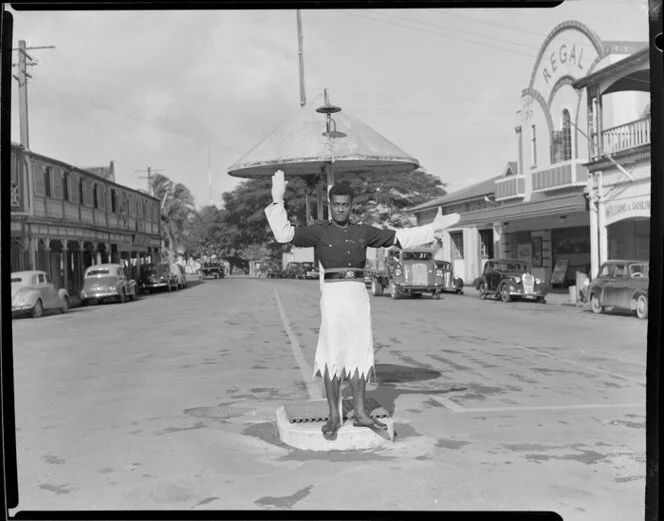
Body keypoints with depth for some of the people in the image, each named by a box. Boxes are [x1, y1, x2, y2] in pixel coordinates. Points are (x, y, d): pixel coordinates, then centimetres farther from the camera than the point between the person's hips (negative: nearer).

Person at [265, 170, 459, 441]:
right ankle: (334, 416, 6)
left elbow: (401, 237, 16)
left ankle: (360, 413, 15)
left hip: (359, 296, 4)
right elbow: (284, 234, -8)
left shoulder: (363, 232, 13)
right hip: (333, 295, -4)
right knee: (332, 355, -3)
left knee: (359, 353, 6)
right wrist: (278, 201, -15)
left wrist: (434, 227, 13)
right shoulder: (319, 231, 3)